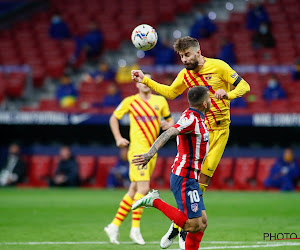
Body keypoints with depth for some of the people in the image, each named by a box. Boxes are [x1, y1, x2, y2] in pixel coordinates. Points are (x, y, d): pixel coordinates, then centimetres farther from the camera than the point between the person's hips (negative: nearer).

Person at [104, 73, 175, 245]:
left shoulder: (160, 101, 10)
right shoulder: (130, 102, 1)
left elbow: (170, 120, 20)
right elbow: (114, 118, 13)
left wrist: (168, 125, -3)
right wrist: (118, 138, 2)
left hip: (152, 151, 5)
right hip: (137, 149, -5)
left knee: (134, 190, 7)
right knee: (143, 187, -16)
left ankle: (115, 225, 14)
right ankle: (135, 229, -10)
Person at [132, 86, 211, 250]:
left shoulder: (195, 118, 13)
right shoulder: (191, 119, -17)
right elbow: (168, 134, -32)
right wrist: (150, 154, -46)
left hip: (190, 179, 10)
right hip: (184, 179, -10)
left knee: (202, 223, 8)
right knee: (193, 225, -11)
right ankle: (155, 201, -6)